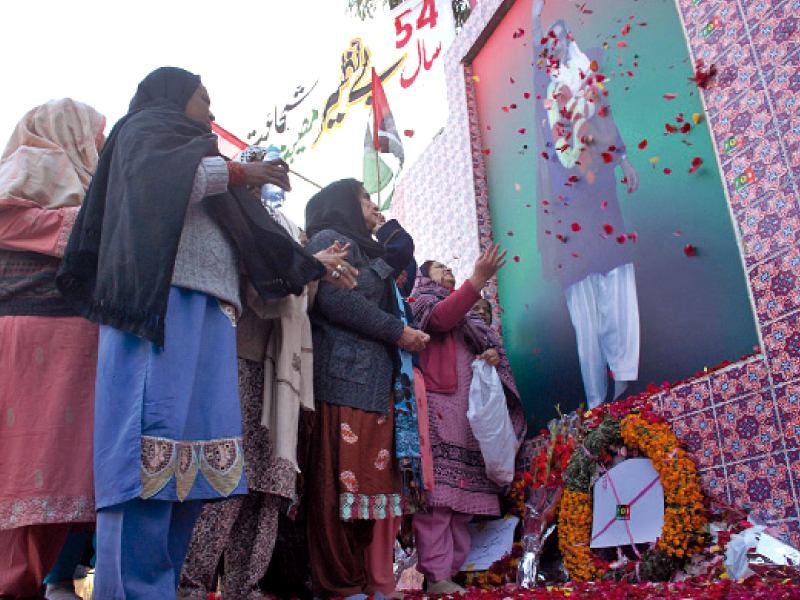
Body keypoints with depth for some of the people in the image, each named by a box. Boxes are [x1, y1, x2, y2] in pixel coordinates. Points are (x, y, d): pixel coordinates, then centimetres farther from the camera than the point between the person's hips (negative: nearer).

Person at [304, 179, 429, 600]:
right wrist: (397, 331, -7)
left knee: (367, 481, 3)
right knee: (339, 482, -9)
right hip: (344, 378, -9)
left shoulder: (364, 252, 31)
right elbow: (333, 298, -12)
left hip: (374, 381, 9)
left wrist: (407, 336, 9)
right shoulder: (330, 241, 4)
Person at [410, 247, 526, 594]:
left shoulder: (467, 315, 32)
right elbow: (441, 317, -15)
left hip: (470, 413, 8)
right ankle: (436, 575, -14)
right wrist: (478, 278, -26)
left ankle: (453, 569, 7)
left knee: (463, 492, 3)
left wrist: (493, 356, 2)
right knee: (438, 491, -14)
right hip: (439, 407, -7)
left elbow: (486, 346, 28)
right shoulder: (423, 301, 9)